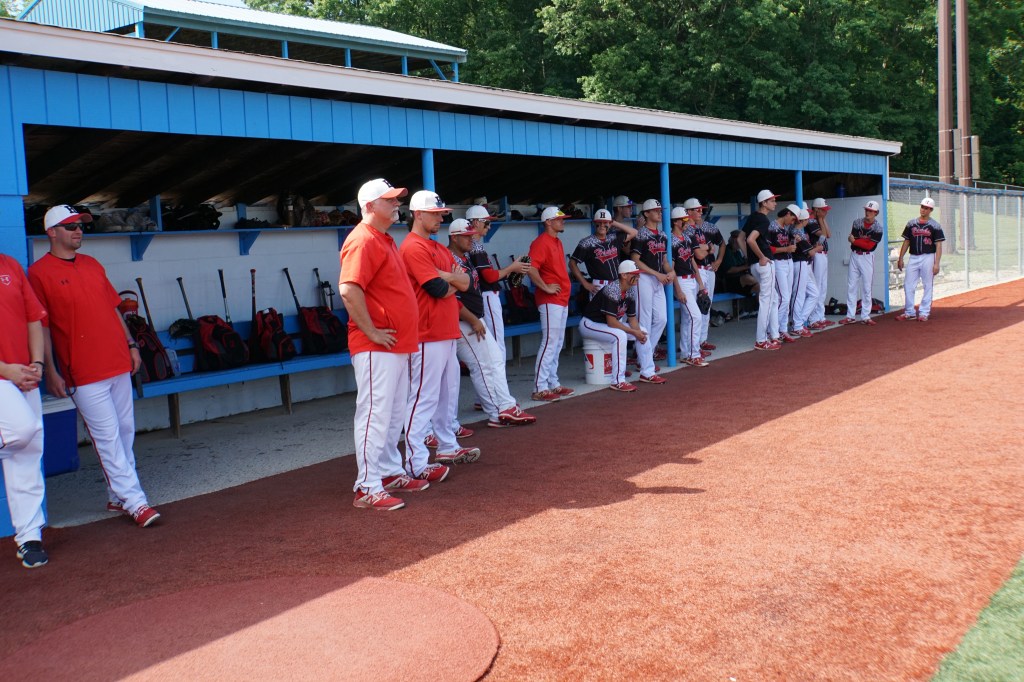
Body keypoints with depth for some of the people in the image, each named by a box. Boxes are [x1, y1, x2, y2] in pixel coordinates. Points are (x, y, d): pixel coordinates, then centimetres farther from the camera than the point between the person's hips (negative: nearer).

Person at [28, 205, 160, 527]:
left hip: (119, 364, 7)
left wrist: (131, 344, 13)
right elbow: (40, 327, -6)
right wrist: (51, 372, -9)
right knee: (108, 438, -6)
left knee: (126, 432, 11)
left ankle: (118, 497, 21)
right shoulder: (39, 273, -5)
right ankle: (135, 502, -3)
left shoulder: (92, 265, 14)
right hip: (84, 373, -7)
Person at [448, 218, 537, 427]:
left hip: (475, 320, 11)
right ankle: (498, 413, 0)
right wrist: (474, 321, -20)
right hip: (463, 323, -11)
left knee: (495, 359, 11)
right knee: (482, 366, -6)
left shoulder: (466, 258, 13)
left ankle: (506, 407, 14)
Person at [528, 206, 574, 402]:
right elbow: (531, 268, -25)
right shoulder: (541, 242, -13)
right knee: (549, 343, -10)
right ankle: (540, 389, -7)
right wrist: (546, 288, -20)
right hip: (550, 300, -10)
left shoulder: (557, 242, 17)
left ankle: (553, 384, 20)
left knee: (557, 344, 13)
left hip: (562, 300, 10)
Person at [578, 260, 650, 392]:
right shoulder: (612, 290, -28)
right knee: (619, 335, -34)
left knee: (642, 331, 2)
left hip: (609, 323, 10)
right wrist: (634, 332, -25)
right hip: (590, 324, -10)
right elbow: (611, 322, -30)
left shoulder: (631, 291, -1)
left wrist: (639, 332, -16)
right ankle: (617, 382, -30)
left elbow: (632, 318, 5)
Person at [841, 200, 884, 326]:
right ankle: (850, 316, 9)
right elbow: (852, 239, -8)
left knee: (866, 287, 1)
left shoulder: (878, 227, -7)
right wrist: (866, 239, -17)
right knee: (851, 286, 3)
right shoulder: (857, 222, 2)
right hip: (854, 255, 3)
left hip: (867, 257, -3)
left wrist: (855, 240, -11)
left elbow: (870, 246, -14)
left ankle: (865, 317, 7)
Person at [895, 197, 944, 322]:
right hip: (913, 258, 4)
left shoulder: (935, 226, -1)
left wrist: (936, 263, -12)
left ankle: (924, 313, 8)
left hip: (928, 257, -3)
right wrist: (900, 258, 7)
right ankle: (909, 312, 11)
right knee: (908, 285, 2)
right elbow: (906, 241, 14)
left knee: (927, 286, 2)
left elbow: (938, 245, -4)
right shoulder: (911, 224, 10)